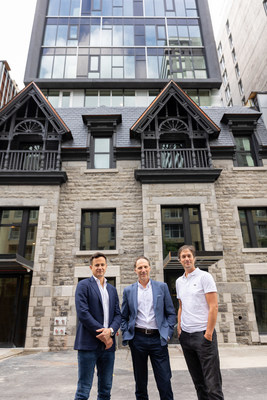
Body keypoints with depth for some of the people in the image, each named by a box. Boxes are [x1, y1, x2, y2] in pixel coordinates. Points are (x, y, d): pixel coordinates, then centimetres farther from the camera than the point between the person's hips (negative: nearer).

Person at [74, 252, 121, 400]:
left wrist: (110, 330, -10)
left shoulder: (112, 289, 16)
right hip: (89, 343, -5)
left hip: (108, 344, 6)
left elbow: (118, 314, 11)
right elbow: (82, 313, -12)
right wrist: (102, 334, -13)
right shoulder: (84, 285, -2)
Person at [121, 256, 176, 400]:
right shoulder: (128, 290, 5)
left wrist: (167, 334, -3)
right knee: (140, 381, 14)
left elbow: (171, 313, 5)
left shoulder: (162, 287, 3)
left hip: (158, 339, -1)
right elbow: (123, 317, 10)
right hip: (137, 339, 1)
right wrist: (126, 336, -1)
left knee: (164, 381, 2)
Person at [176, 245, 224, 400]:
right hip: (186, 335, 6)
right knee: (198, 380, 15)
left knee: (212, 382, -1)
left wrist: (208, 334, -15)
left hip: (202, 334, -6)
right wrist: (179, 327, 9)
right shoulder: (179, 281, 12)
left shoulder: (204, 276, -6)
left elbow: (214, 307, -11)